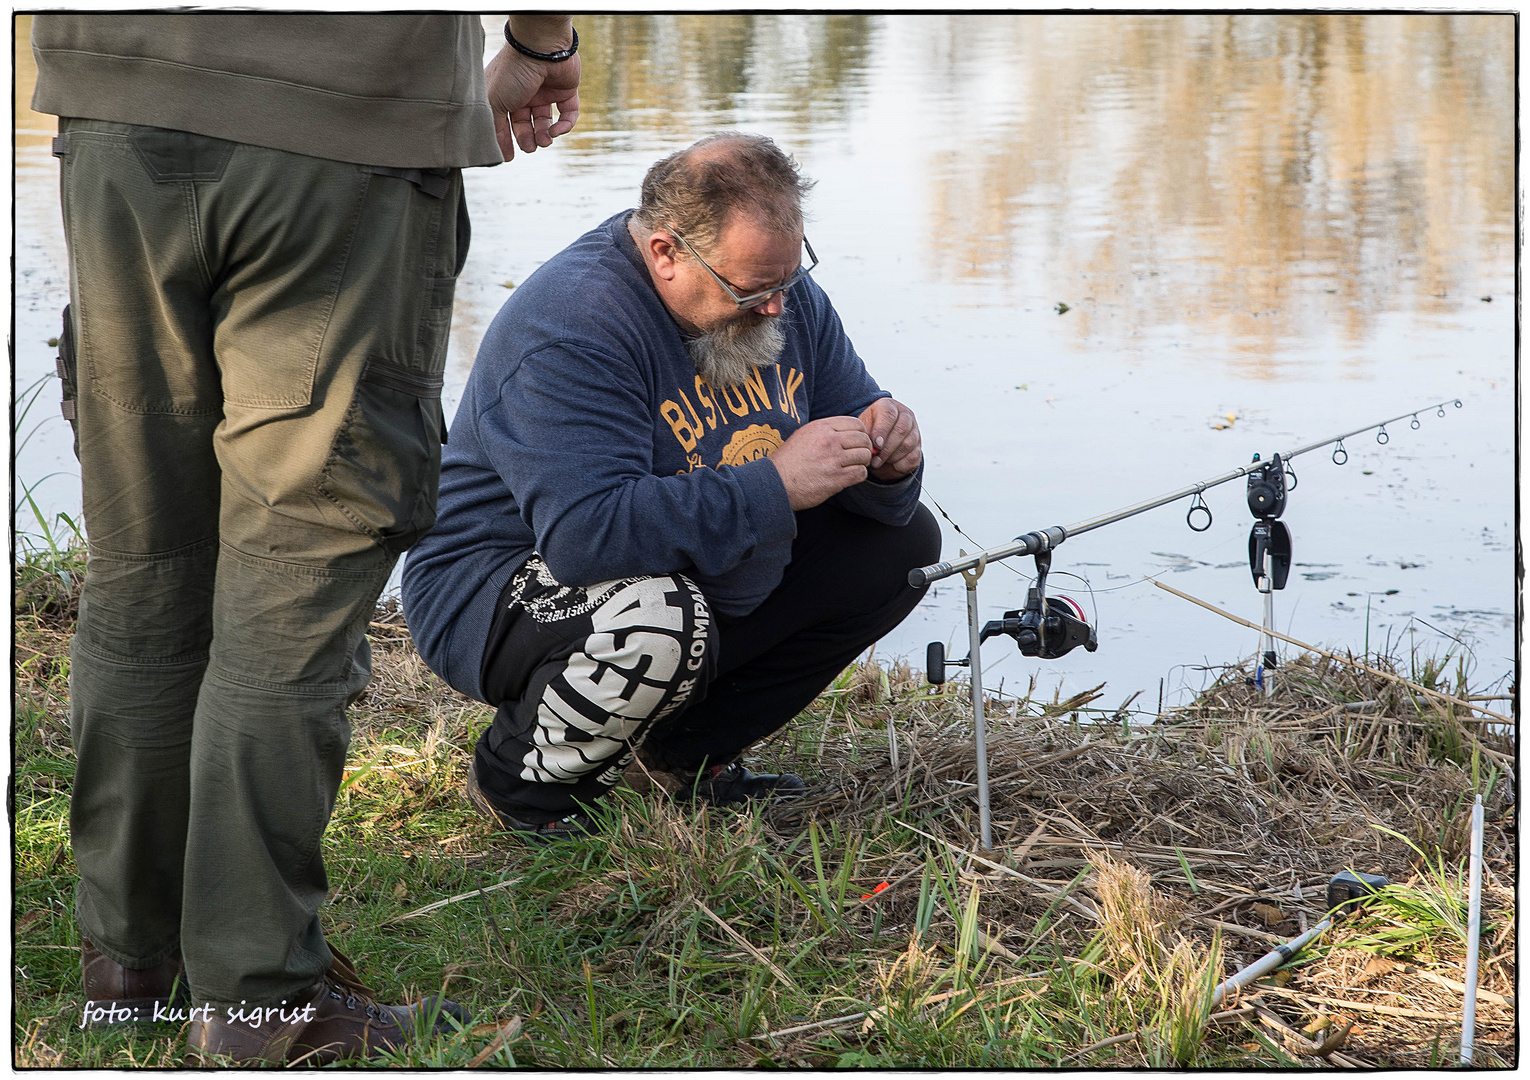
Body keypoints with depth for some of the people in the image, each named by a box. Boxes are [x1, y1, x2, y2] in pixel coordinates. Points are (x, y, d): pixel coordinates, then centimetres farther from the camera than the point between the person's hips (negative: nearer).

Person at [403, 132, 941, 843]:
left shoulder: (782, 292, -3)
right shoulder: (570, 330, -29)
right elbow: (586, 532, -41)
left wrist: (884, 463, -21)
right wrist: (775, 484, -39)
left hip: (702, 581, 9)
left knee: (903, 544, 2)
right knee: (657, 622, -41)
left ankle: (694, 750, 11)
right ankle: (523, 781, -8)